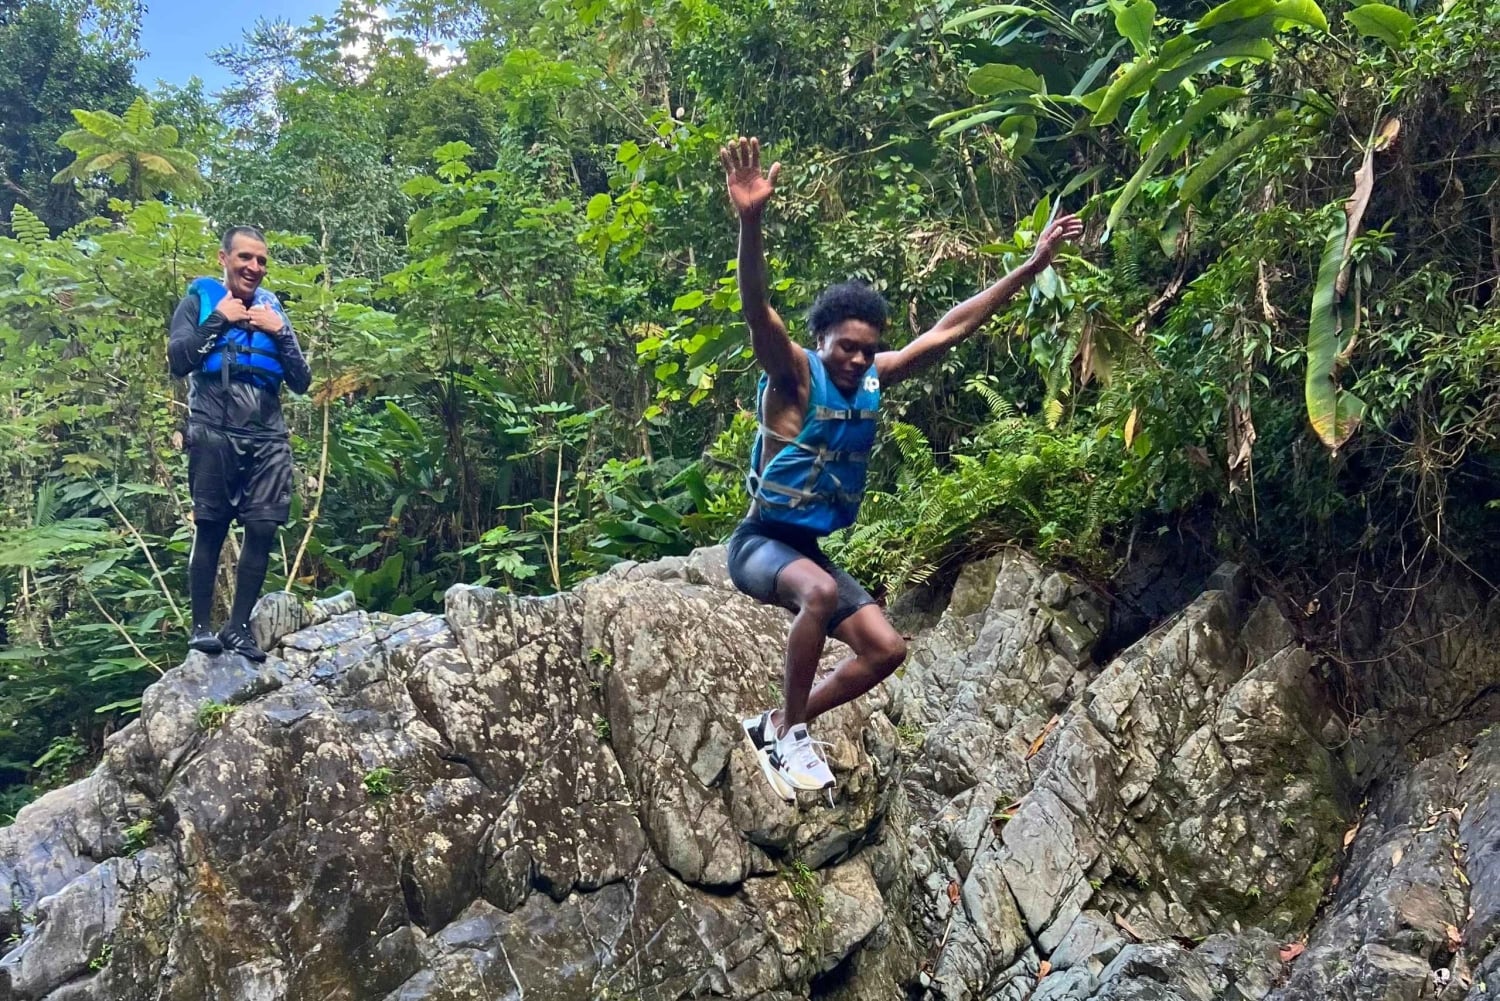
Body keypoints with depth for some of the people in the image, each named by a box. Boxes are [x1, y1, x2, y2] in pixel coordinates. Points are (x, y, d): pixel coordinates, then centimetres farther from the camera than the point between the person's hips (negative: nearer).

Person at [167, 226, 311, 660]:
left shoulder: (272, 308, 18)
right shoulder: (200, 300, 9)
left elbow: (301, 381, 12)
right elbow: (178, 362, -5)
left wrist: (279, 332, 0)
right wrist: (220, 319, -5)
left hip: (269, 437, 3)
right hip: (214, 432, -3)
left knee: (262, 532, -3)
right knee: (210, 529, -5)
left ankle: (238, 628, 4)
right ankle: (200, 626, 3)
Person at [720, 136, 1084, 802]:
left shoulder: (874, 379, 1)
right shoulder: (793, 374, -16)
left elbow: (950, 329, 4)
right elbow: (756, 310, -34)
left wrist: (1033, 264, 3)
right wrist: (751, 222, -52)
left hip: (812, 548, 7)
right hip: (761, 540, -7)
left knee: (885, 649, -2)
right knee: (821, 593, -37)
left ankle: (777, 725, 9)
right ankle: (787, 731, -21)